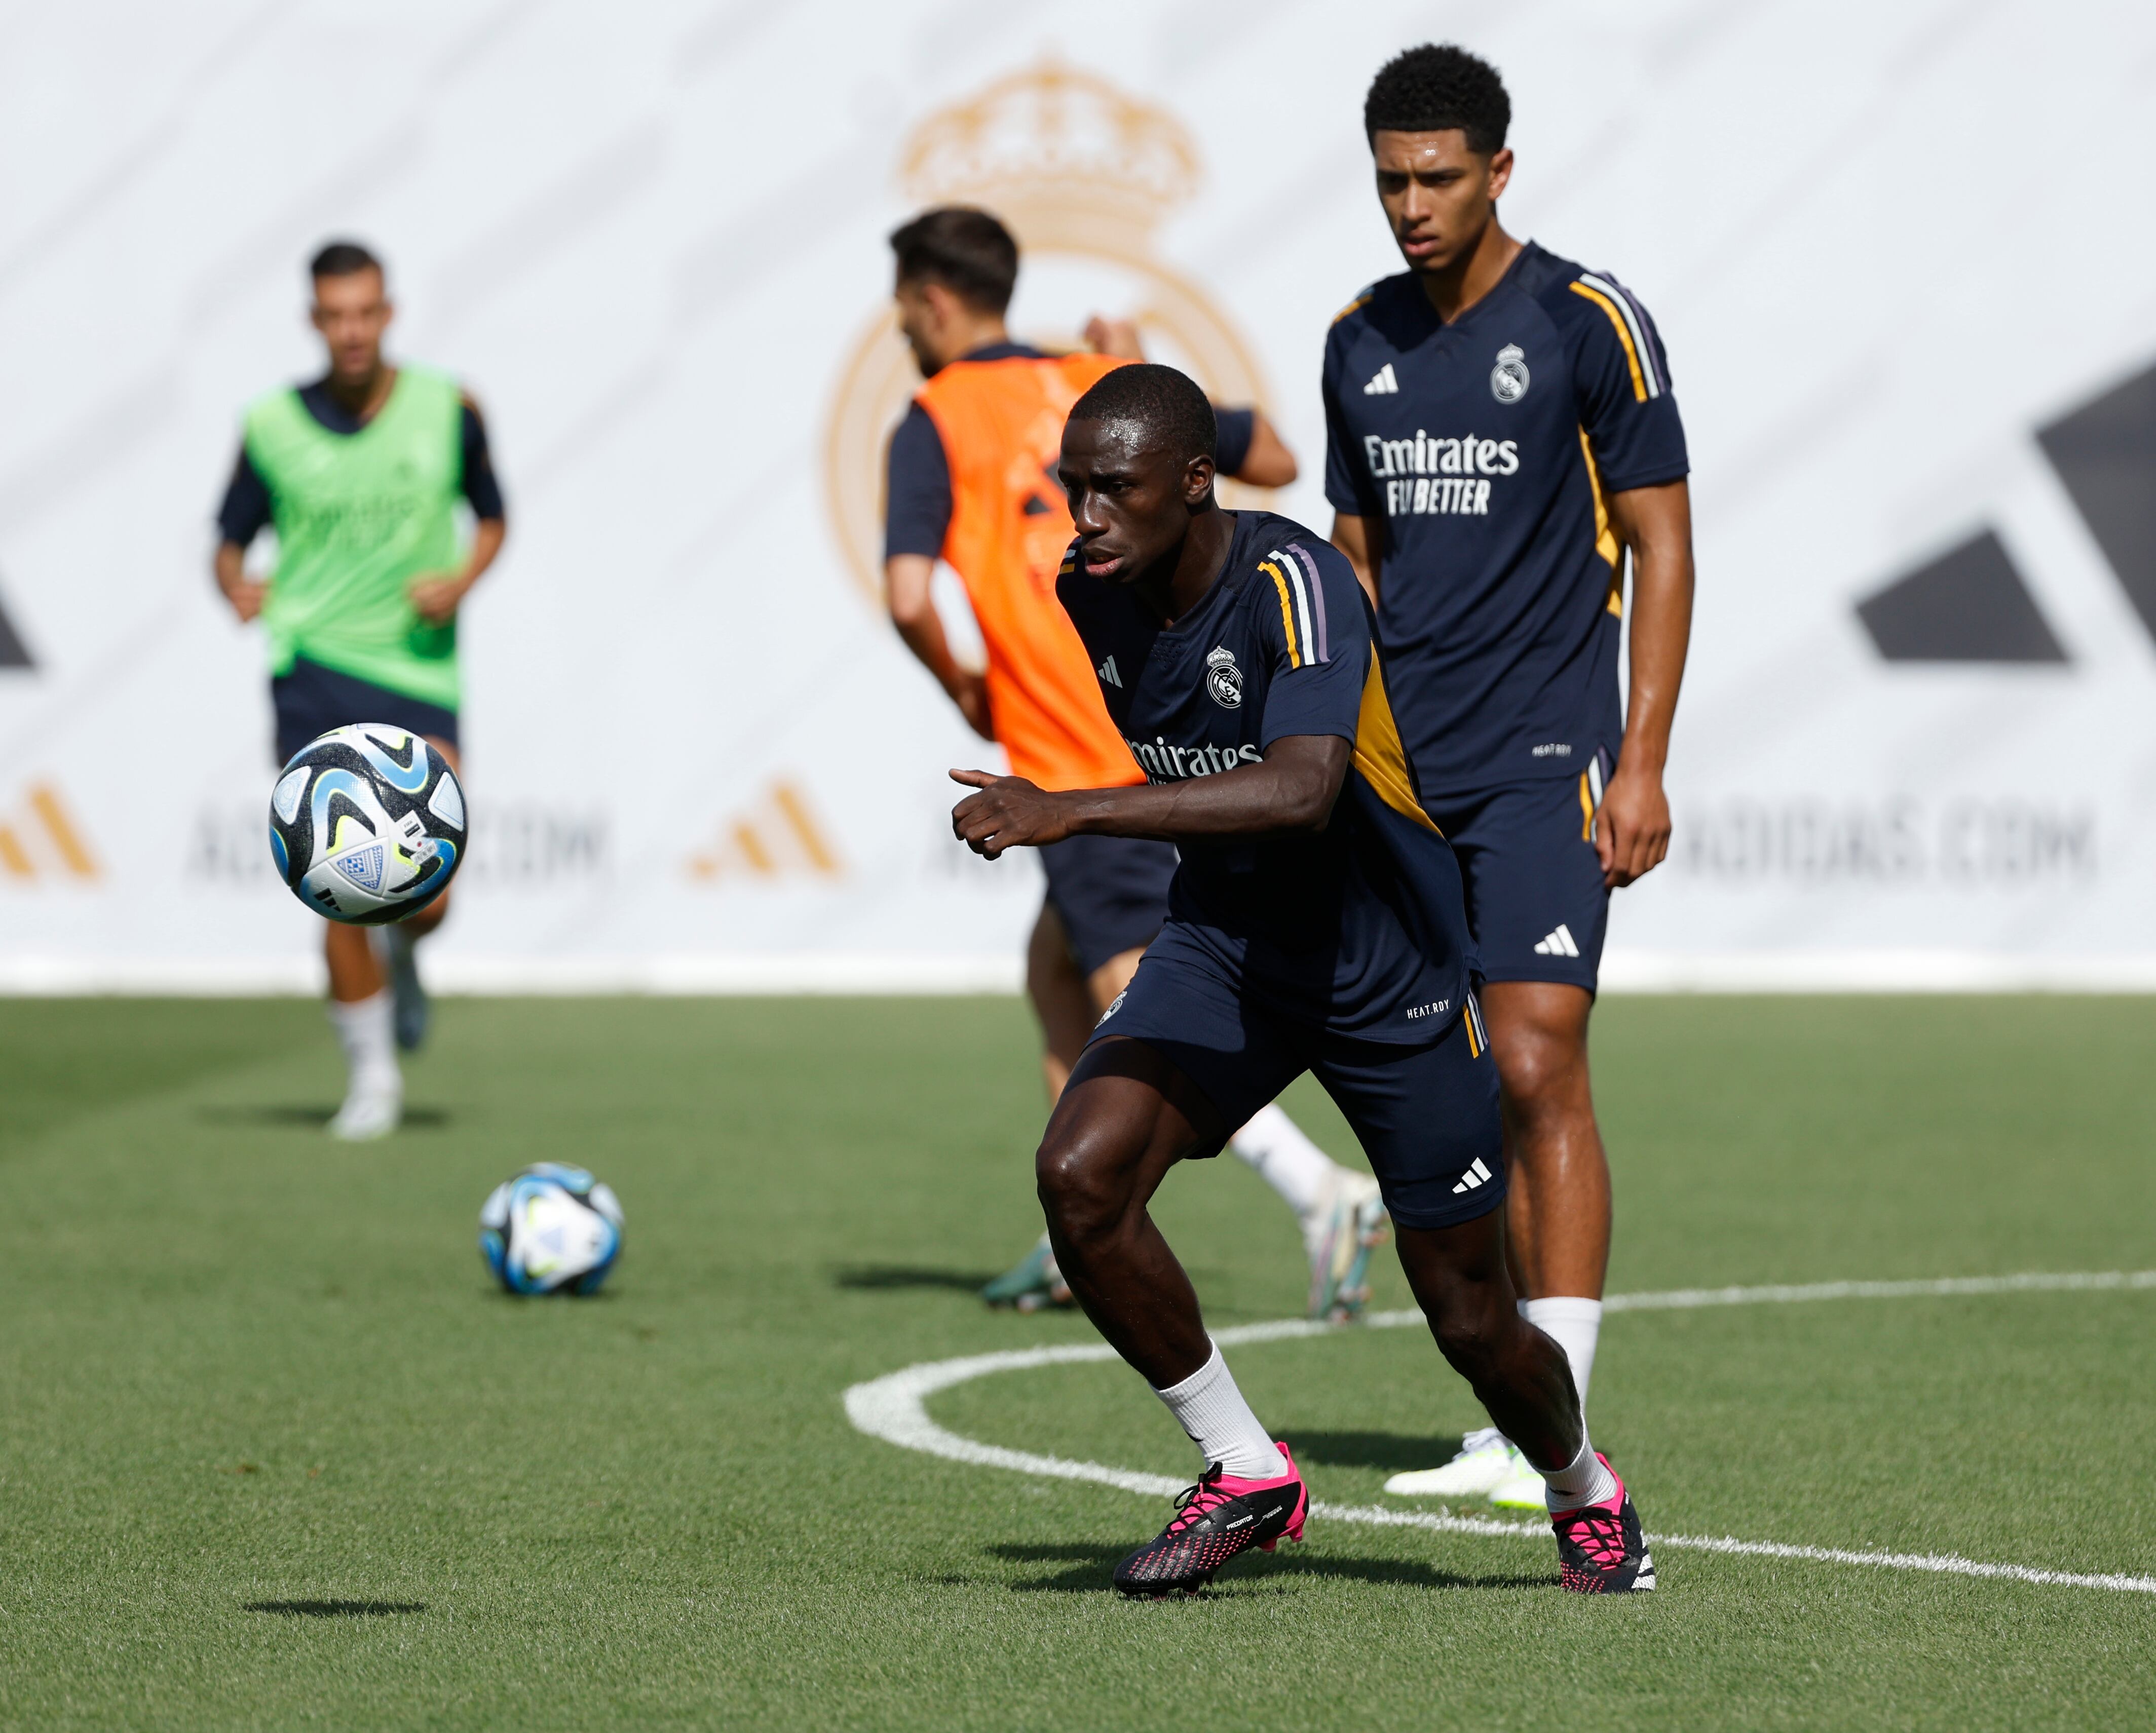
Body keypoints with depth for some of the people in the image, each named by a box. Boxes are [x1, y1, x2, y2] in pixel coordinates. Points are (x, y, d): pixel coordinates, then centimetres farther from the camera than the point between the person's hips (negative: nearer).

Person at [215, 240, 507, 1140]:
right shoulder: (272, 427, 0)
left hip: (420, 671, 1)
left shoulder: (448, 411, 2)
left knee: (426, 898, -10)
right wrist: (238, 585, -14)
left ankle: (401, 956, 29)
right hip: (314, 666, 0)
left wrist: (462, 579, -6)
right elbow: (230, 542, 9)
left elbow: (491, 518, 15)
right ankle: (371, 1074, 11)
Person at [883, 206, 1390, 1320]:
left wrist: (963, 691, 3)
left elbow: (909, 597, -16)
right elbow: (1274, 462, 25)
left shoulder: (936, 425, -3)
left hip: (1076, 759, -7)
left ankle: (1320, 1194, -29)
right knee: (1056, 965, 22)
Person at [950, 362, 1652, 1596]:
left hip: (1390, 970, -5)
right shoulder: (1095, 594, -6)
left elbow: (1301, 791, -44)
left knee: (1473, 1324, 4)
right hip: (1222, 944, 5)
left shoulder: (1294, 584, -28)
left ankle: (1587, 1494, 38)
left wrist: (1069, 814, -48)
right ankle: (1247, 1478, -4)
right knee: (1079, 1176, -21)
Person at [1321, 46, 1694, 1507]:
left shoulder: (1591, 326, -6)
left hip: (1546, 761, -6)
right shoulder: (1362, 341, 11)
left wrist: (1643, 765, -10)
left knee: (1539, 1070, -13)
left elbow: (1662, 549, -4)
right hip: (1401, 771, 6)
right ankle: (1502, 1428, 11)